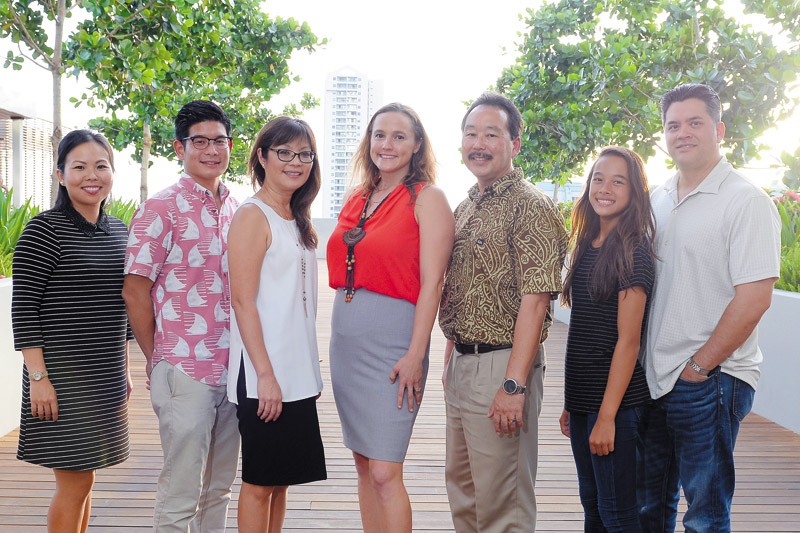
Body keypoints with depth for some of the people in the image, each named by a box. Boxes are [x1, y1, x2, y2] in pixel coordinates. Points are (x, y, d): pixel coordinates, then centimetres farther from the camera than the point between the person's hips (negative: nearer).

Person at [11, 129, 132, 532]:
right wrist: (37, 377, -17)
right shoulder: (44, 230, -10)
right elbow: (23, 309, -12)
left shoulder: (120, 232, 10)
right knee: (74, 484, -3)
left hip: (106, 379, 6)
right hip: (63, 378, -6)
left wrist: (124, 369, 17)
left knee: (83, 478, 14)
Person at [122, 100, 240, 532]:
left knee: (219, 487, 16)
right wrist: (157, 362, -3)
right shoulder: (161, 209, -7)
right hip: (184, 371, -6)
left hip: (233, 371, 6)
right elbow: (135, 290, -8)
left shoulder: (237, 211, 11)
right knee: (180, 494, 1)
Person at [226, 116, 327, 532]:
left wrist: (312, 369, 15)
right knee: (260, 481, 2)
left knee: (281, 478, 14)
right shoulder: (252, 216, -9)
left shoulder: (296, 220, 14)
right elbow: (242, 301, -15)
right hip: (264, 376, -8)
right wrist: (265, 374, -19)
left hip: (297, 373, 8)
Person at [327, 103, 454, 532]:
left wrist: (415, 356, -16)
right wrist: (339, 340, 11)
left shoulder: (426, 198, -5)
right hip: (345, 339, 7)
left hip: (392, 341, -7)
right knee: (364, 465, 12)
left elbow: (431, 283, -11)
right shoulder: (356, 200, 15)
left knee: (384, 473, -7)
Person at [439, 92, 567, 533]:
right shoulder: (464, 209, 14)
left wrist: (514, 384, -22)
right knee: (461, 485, 19)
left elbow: (535, 299, -18)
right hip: (460, 363, 9)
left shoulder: (531, 207, -12)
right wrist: (451, 357, 15)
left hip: (502, 366, -8)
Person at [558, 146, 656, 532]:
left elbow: (628, 341, -16)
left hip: (616, 400, -8)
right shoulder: (587, 247, 10)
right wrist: (570, 403, 13)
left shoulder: (633, 252, -12)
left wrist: (606, 416, -18)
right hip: (582, 398, 8)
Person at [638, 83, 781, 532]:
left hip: (709, 380, -7)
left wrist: (698, 367, -15)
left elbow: (754, 297, -17)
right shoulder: (658, 201, 11)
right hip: (654, 378, 7)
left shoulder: (746, 201, -10)